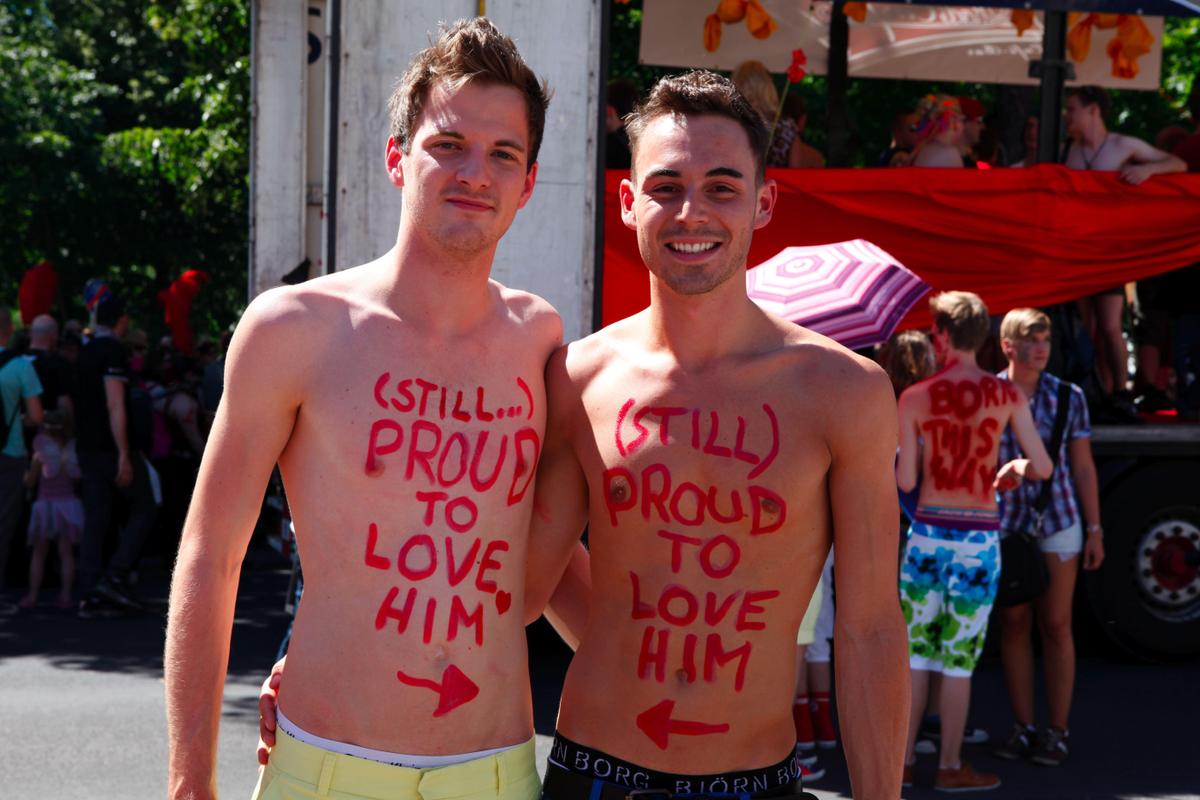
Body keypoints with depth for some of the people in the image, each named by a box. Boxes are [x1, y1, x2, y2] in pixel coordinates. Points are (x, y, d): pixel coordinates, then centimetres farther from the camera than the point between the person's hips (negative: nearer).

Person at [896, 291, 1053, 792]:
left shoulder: (914, 399, -4)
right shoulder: (1007, 396, -3)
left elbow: (905, 482, -3)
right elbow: (1043, 468, -1)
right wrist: (1015, 468, 20)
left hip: (928, 531, 1)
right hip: (978, 537, -1)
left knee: (915, 653, 9)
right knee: (959, 659, 5)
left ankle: (903, 760, 14)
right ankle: (950, 766, 13)